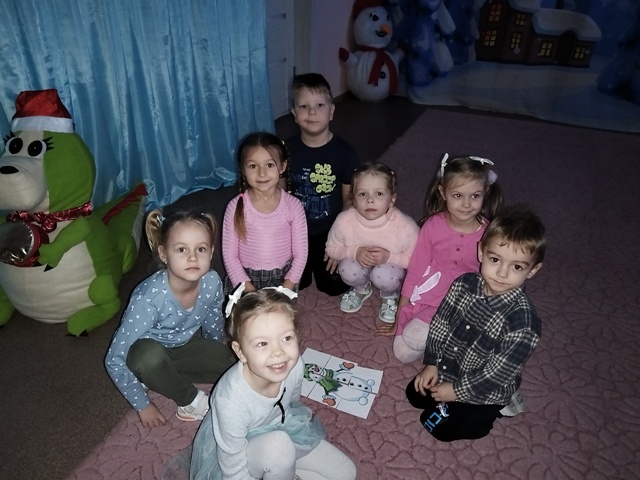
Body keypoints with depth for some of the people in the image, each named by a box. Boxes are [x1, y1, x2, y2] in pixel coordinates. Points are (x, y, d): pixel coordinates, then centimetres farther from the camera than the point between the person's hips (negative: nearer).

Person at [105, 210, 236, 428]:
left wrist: (214, 357, 14)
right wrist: (142, 405, -19)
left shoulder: (212, 282, -24)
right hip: (146, 351, -4)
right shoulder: (150, 297, -36)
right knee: (149, 357, -38)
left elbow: (213, 326, -1)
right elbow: (114, 361, -27)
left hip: (184, 345, 5)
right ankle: (192, 401, -9)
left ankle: (159, 377, 3)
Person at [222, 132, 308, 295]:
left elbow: (300, 253, -4)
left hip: (283, 278, 0)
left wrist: (285, 289, -11)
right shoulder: (236, 206, -10)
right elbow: (229, 254, -5)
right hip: (245, 279, 0)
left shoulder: (293, 205, -9)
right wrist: (248, 289, -11)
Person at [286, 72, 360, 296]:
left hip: (331, 232, -1)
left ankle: (322, 261, 31)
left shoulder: (344, 152, -13)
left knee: (334, 285, 2)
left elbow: (349, 198, -7)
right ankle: (307, 265, 35)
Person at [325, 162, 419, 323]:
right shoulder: (344, 221, -25)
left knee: (384, 276, -33)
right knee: (348, 271, -29)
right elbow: (332, 249, -7)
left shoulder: (405, 226, -30)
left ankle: (390, 296, 8)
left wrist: (390, 257, -32)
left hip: (391, 266, -1)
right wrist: (355, 252, -27)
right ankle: (361, 289, 11)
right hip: (358, 263, 2)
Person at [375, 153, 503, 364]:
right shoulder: (433, 226, -12)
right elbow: (414, 272, -6)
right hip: (427, 300, 2)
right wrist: (399, 319, 0)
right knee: (403, 353, -5)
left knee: (413, 337, -22)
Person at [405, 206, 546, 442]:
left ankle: (492, 410, 20)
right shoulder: (465, 284, -19)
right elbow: (440, 322, -5)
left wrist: (457, 391, -17)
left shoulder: (523, 320, -34)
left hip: (486, 391, -5)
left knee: (441, 428, 1)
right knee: (415, 394, 13)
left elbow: (499, 373, -25)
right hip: (447, 367, 6)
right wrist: (432, 363, -4)